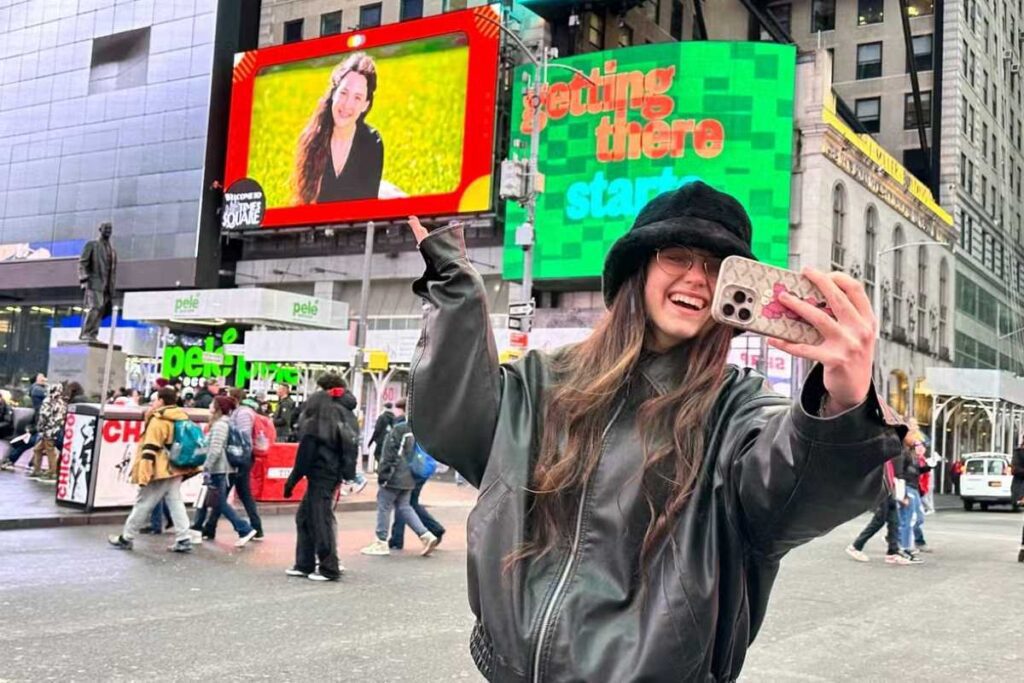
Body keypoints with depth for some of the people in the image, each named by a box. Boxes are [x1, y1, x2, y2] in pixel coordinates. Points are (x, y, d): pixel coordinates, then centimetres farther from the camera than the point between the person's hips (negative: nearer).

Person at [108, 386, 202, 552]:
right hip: (176, 469, 7)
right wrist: (190, 466, 24)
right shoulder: (182, 418, 12)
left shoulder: (158, 420, -12)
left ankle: (126, 538, 12)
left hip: (161, 471, -7)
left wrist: (143, 474, -18)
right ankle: (183, 539, -1)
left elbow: (150, 449, -17)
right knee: (176, 503, 6)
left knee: (143, 504, 2)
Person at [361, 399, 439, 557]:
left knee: (384, 506, 3)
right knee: (404, 507, 15)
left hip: (394, 477, -8)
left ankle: (381, 542, 8)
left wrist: (382, 474, -11)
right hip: (408, 478, 8)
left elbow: (389, 455, -16)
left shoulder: (398, 429, -15)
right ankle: (426, 535, 4)